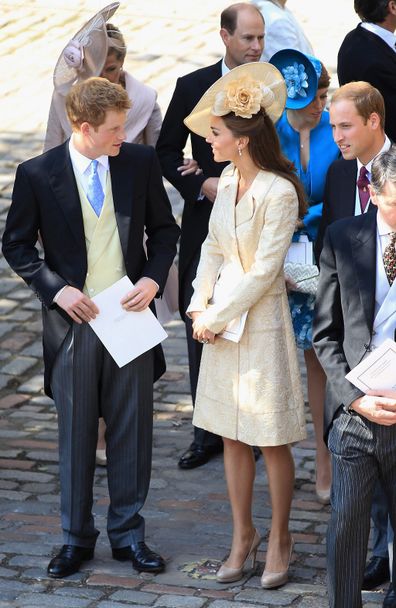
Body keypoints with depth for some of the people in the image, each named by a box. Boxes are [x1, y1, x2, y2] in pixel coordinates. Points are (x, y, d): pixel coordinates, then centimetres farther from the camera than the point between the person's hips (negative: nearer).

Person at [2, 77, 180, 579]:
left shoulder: (140, 163, -1)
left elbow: (163, 229, 9)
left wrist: (153, 279, -7)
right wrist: (55, 289, -11)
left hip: (131, 313, 2)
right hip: (74, 318, -2)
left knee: (132, 429, 8)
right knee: (75, 433, 7)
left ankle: (128, 533, 22)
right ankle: (76, 537, 21)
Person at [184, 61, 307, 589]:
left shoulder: (279, 192, -18)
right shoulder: (228, 181, 4)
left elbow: (263, 272, -18)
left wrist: (216, 318, -13)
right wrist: (199, 305, 0)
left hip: (262, 318, -7)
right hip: (222, 317, 7)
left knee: (272, 440, 3)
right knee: (232, 435, 12)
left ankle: (278, 539, 17)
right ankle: (242, 536, 24)